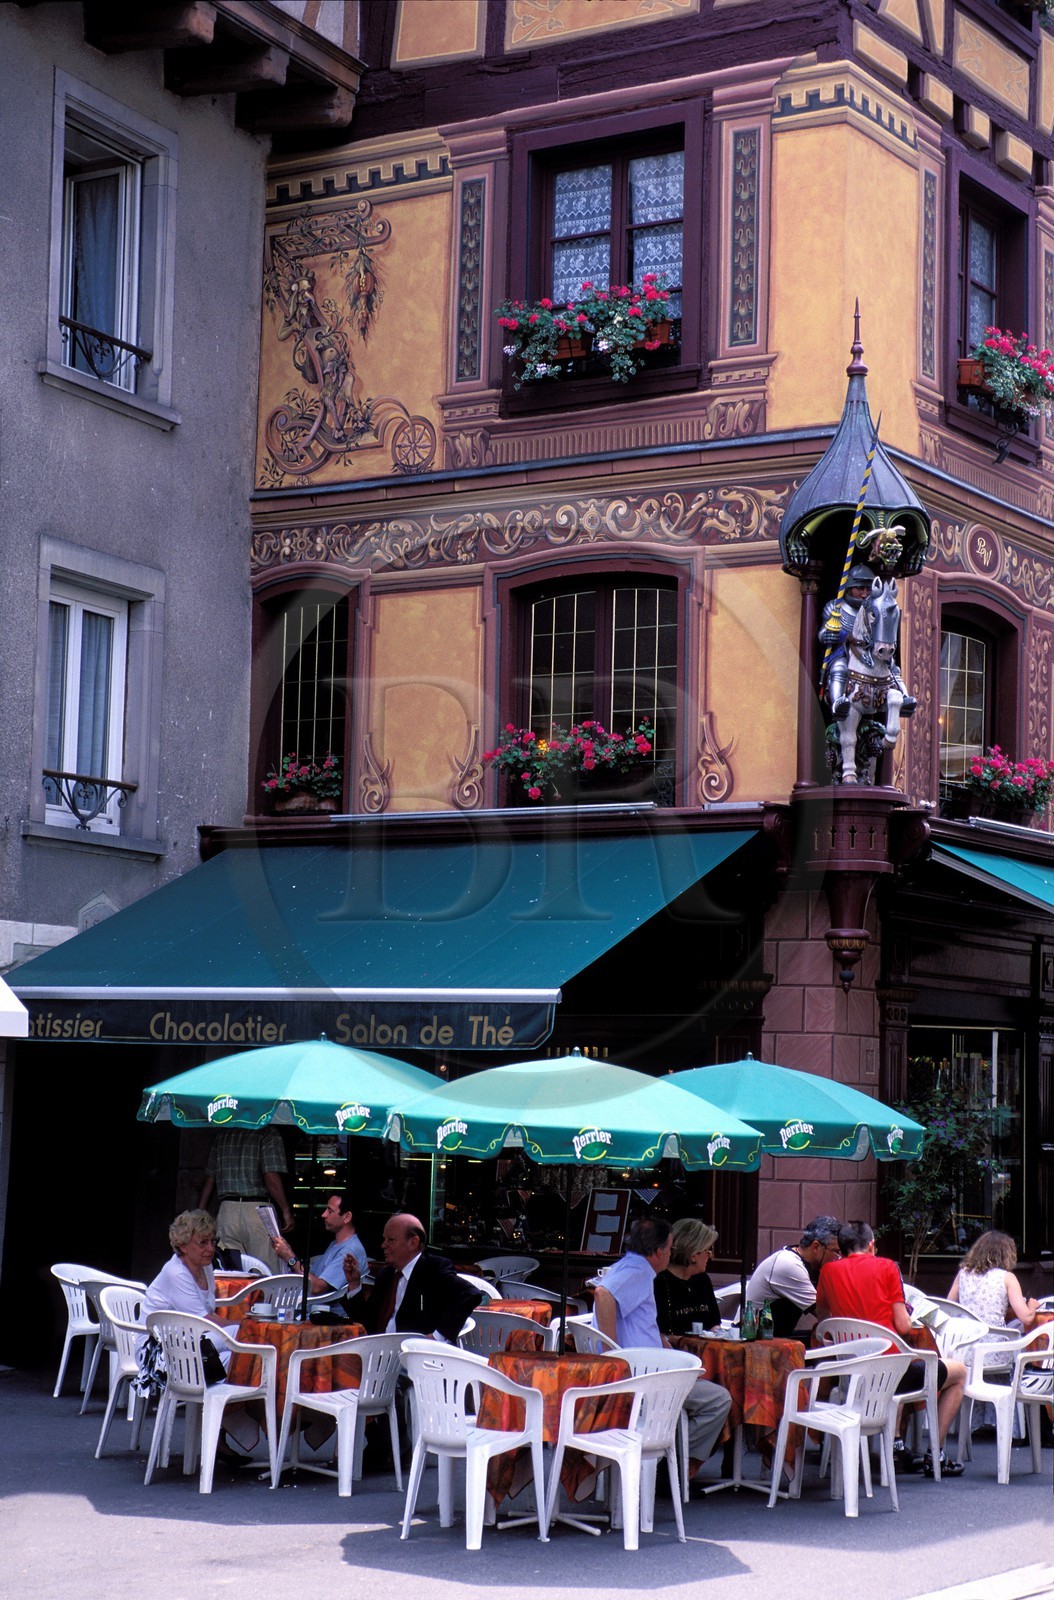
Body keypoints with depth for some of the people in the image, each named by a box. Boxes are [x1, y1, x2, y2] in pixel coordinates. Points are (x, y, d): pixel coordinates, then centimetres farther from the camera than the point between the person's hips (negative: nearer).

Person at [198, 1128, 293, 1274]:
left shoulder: (222, 1134, 13)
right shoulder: (270, 1134, -5)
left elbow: (210, 1179, 14)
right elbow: (271, 1178, -14)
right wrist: (286, 1211, -8)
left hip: (226, 1209, 5)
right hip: (257, 1210, -5)